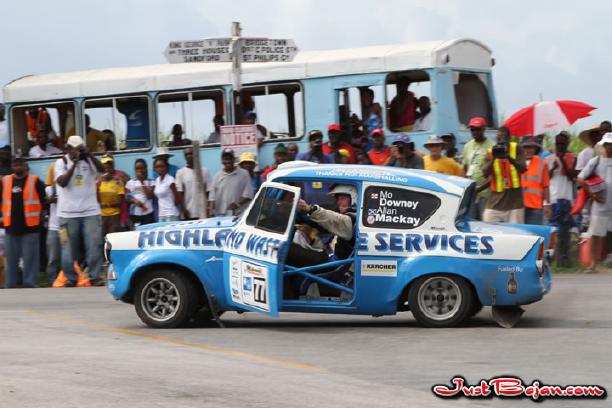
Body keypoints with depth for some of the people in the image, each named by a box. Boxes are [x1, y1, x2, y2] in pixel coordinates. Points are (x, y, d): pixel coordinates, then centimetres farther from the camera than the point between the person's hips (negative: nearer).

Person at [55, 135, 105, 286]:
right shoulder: (62, 162, 2)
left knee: (94, 245, -9)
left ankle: (95, 276, -11)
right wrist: (74, 164, -15)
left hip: (90, 211, 0)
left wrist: (90, 155, -21)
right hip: (69, 213, 0)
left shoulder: (89, 161, 5)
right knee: (72, 247, 6)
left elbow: (102, 169, -11)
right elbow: (62, 182, -11)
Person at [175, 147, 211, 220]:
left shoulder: (204, 171, 4)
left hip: (203, 212, 1)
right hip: (188, 213, -1)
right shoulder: (180, 173, 3)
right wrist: (183, 209, -8)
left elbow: (208, 191, 5)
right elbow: (180, 193, 0)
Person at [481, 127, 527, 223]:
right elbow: (485, 174, -3)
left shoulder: (516, 148, 3)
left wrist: (508, 157, -23)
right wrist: (493, 158, -17)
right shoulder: (491, 152, 6)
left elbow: (522, 169, -10)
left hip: (514, 200, -2)